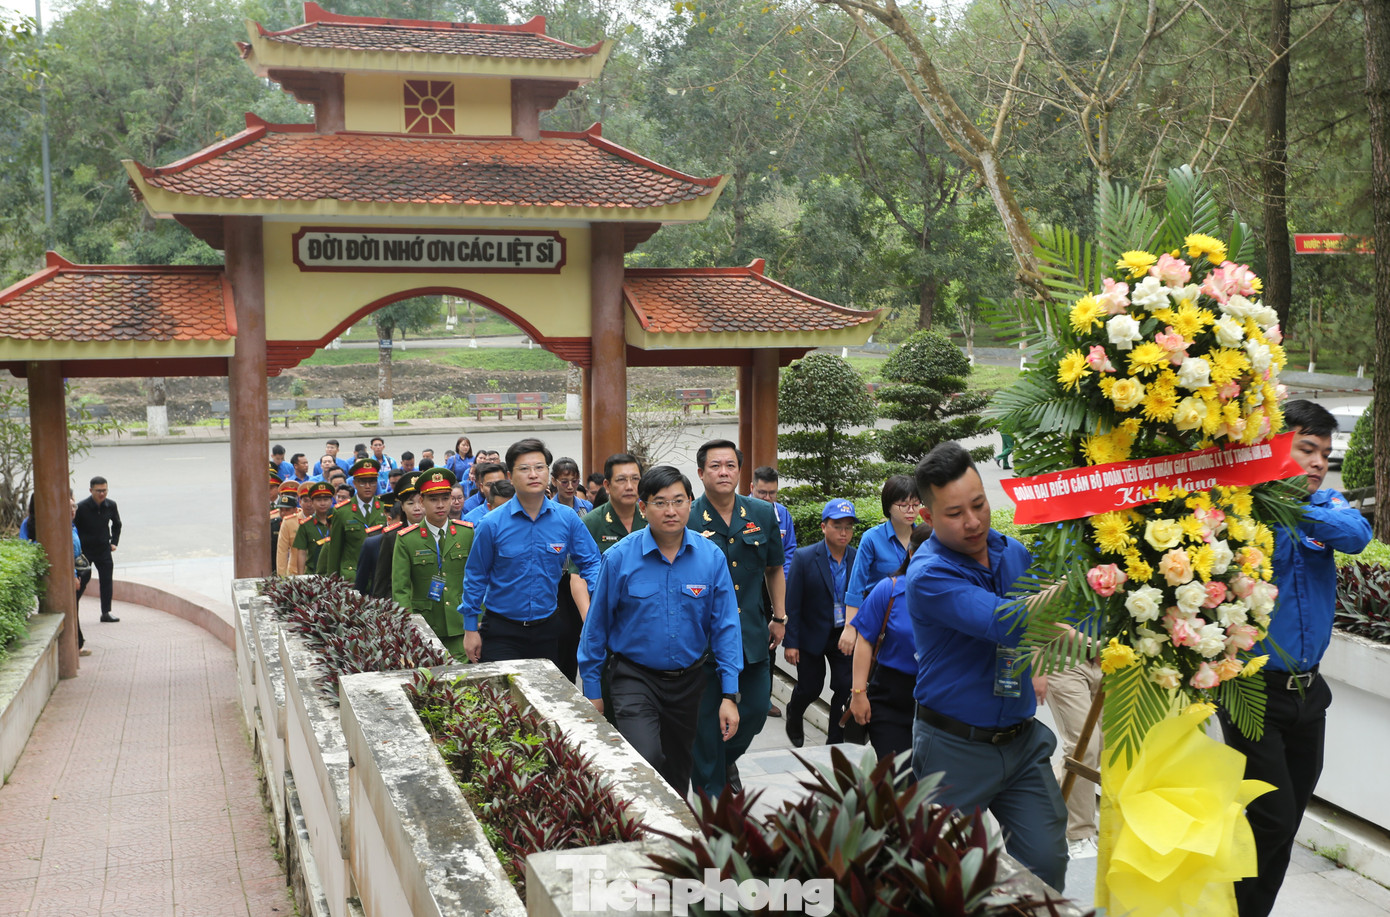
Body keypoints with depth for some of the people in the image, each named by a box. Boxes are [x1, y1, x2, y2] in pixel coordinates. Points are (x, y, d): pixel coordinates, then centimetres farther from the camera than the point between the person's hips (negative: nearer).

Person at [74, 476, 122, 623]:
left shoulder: (111, 505, -3)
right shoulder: (81, 507, -17)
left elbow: (116, 524, 15)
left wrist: (114, 542, 9)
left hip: (104, 549, 4)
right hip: (85, 550, -3)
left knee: (107, 581, 3)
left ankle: (106, 613, 12)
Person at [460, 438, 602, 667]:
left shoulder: (567, 519, -4)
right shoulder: (492, 524, -8)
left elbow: (591, 563, 4)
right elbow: (476, 578, 0)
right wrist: (470, 629, 1)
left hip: (547, 630, 2)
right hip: (501, 632, -2)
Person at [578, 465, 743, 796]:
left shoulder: (711, 557, -6)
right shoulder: (619, 557, -11)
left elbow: (725, 628, -2)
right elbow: (596, 627, -2)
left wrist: (729, 695, -7)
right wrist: (592, 690, 1)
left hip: (689, 679, 3)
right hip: (635, 678, -3)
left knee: (679, 773, 18)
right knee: (646, 762, -23)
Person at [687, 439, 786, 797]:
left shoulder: (763, 515, 4)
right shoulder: (687, 520, -9)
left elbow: (774, 569, 16)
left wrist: (779, 617, 14)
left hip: (753, 634, 4)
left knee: (756, 708, 11)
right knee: (707, 717, 5)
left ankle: (728, 757, 41)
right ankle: (710, 789, 20)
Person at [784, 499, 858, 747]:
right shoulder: (804, 557, -13)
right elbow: (792, 604, -11)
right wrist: (790, 642, -13)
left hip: (845, 636, 2)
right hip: (812, 635, -2)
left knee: (845, 689, -2)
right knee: (810, 688, 10)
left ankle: (835, 742, 14)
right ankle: (794, 714, 43)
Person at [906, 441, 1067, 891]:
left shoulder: (1014, 551, 4)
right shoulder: (929, 575, -19)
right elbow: (1005, 624, -32)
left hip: (1022, 741, 5)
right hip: (956, 748, -5)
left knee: (1047, 862, 2)